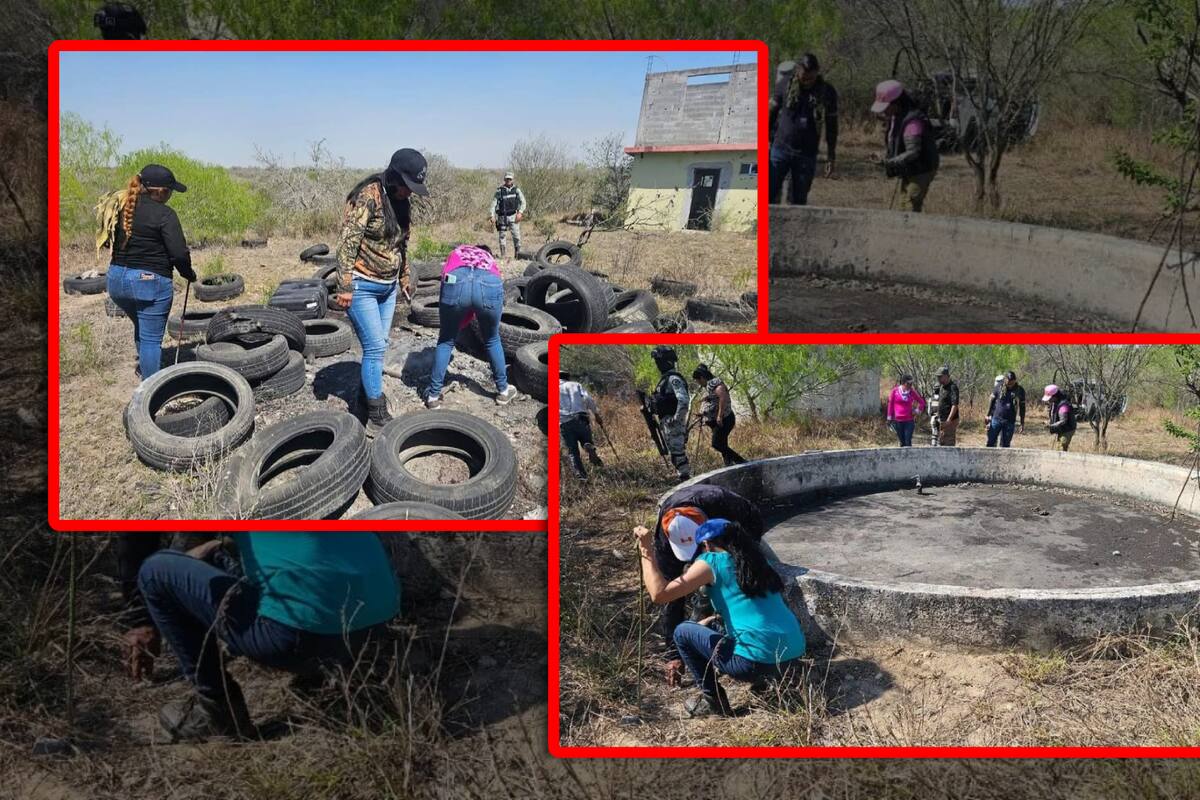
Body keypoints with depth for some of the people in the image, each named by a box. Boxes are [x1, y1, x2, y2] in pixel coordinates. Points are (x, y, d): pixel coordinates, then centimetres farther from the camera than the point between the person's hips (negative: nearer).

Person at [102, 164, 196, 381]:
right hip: (150, 281, -7)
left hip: (117, 279, 7)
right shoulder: (164, 214, -14)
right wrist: (189, 274, 0)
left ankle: (143, 367, 46)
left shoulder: (121, 207, 6)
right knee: (151, 338, 2)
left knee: (142, 328, 29)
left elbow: (109, 241, 10)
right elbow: (178, 253, -17)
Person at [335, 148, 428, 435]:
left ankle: (366, 394, 27)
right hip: (362, 286, -7)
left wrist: (404, 277, 24)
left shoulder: (402, 201, 6)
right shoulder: (368, 196, -19)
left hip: (388, 286, 7)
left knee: (377, 346, 11)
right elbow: (347, 242, -21)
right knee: (375, 347, -7)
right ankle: (377, 417, 0)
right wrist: (344, 287, -22)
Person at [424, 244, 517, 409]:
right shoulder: (490, 260, 41)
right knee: (492, 340, 28)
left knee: (446, 340, 22)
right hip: (490, 285, 1)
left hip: (456, 281, -1)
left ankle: (433, 395, 26)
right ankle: (503, 390, 39)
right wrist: (457, 326, 45)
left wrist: (445, 326, 39)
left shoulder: (456, 253, 40)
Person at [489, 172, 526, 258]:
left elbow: (523, 201, 1)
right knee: (502, 235, 4)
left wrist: (520, 212, -14)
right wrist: (493, 216, -8)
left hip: (513, 216, 0)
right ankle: (502, 255, 12)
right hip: (502, 216, 0)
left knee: (516, 235, -6)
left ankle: (518, 254, 1)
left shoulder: (516, 189, 3)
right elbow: (494, 203, 0)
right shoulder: (499, 190, -1)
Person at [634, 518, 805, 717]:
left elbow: (659, 594, -7)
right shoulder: (758, 560, 17)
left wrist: (646, 550, 2)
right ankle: (767, 679, 23)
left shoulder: (712, 561, -2)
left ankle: (713, 700, 14)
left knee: (683, 632, 13)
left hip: (757, 661, -7)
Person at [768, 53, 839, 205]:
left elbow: (831, 127, 6)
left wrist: (832, 157, 5)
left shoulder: (827, 92, -2)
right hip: (781, 149, 0)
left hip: (807, 154, 1)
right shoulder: (785, 84, -4)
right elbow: (771, 112, 4)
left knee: (799, 201, 6)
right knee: (769, 194, -6)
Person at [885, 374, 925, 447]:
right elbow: (890, 404, 6)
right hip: (898, 421, 0)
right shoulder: (895, 391, -1)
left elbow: (922, 402, 13)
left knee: (908, 441, -8)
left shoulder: (912, 392, 1)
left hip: (909, 420, 0)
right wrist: (889, 418, 7)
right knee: (902, 442, 9)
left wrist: (917, 411, 1)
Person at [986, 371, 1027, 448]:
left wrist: (1022, 424, 6)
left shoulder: (1020, 390, -1)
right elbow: (992, 402, 7)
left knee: (1005, 445, 5)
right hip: (996, 419, 0)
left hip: (1010, 422, 0)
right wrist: (988, 416, 4)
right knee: (990, 442, -1)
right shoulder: (999, 388, -2)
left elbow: (1022, 407, 6)